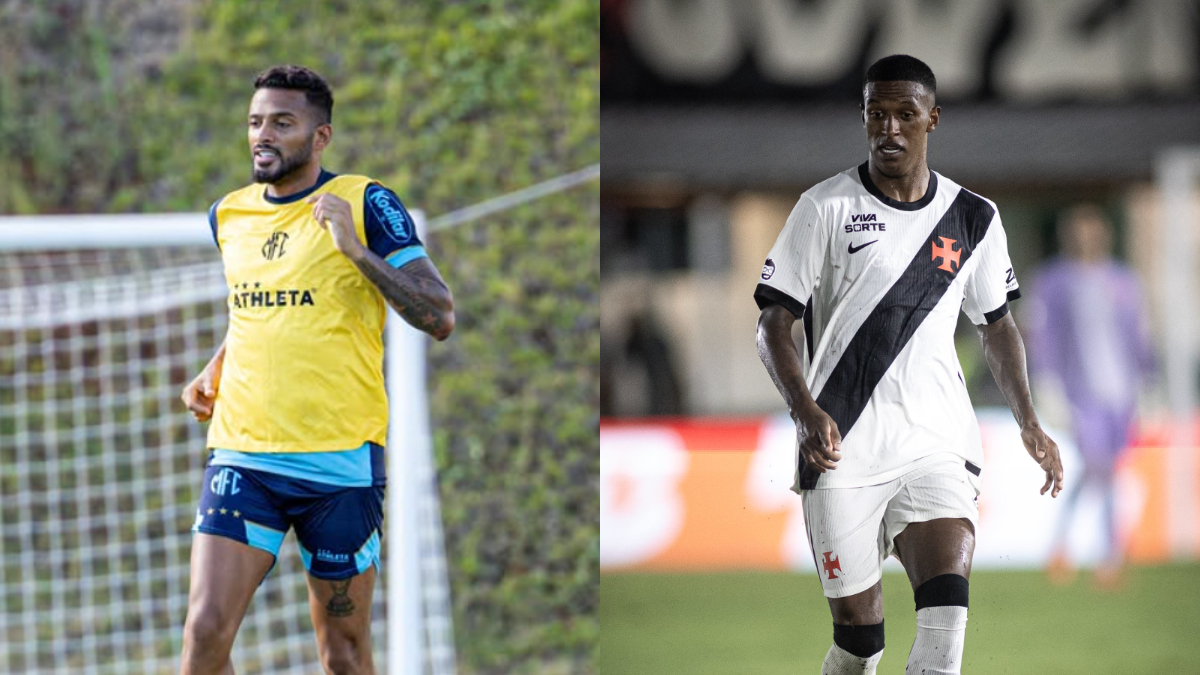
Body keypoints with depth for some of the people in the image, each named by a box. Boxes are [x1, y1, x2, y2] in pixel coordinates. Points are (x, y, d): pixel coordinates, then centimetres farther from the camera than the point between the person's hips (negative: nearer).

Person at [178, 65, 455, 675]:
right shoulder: (228, 214, 12)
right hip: (242, 456, 3)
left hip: (340, 461, -3)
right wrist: (213, 372, 12)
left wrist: (354, 248, -19)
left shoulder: (366, 204, -4)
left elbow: (439, 317, -10)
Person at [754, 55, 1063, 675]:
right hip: (842, 448, -2)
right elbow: (773, 326, -2)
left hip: (938, 443, 2)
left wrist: (1028, 423, 12)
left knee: (945, 610, -21)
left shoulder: (973, 219, 9)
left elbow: (996, 324, 23)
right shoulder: (826, 208, 0)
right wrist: (806, 410, -19)